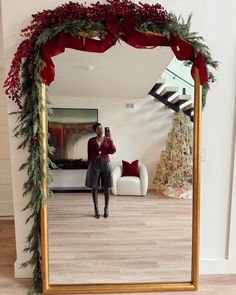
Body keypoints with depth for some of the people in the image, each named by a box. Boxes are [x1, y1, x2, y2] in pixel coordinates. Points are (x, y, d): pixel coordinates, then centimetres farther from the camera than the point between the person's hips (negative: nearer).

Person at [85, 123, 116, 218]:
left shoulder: (108, 139, 3)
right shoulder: (91, 141, 1)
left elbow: (113, 151, -8)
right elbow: (89, 155, 3)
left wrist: (111, 140, -18)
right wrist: (89, 166, 2)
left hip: (106, 164, 1)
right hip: (94, 164, 0)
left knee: (106, 188, 5)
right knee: (94, 187, 4)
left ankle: (106, 208, 20)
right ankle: (96, 209, 18)